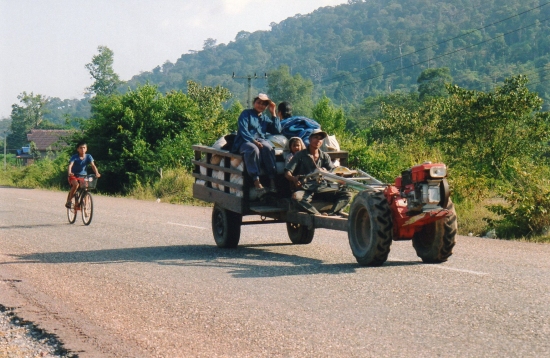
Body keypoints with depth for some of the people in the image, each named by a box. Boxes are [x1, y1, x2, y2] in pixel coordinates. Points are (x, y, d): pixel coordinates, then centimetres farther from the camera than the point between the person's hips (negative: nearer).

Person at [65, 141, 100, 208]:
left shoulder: (88, 157, -6)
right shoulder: (74, 157, -13)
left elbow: (93, 165, -18)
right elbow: (70, 165, -28)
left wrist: (97, 173, -37)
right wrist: (69, 172, -49)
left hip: (83, 176, 3)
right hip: (74, 176, -3)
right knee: (76, 185, -32)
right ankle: (68, 201, -18)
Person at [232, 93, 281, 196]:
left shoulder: (265, 118, 28)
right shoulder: (246, 114, 13)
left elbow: (277, 131, 15)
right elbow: (243, 130, -4)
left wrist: (273, 113, 14)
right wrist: (253, 141, -21)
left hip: (261, 140, 4)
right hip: (245, 142, -4)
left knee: (267, 147, -34)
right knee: (253, 149, -40)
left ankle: (272, 180, -43)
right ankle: (256, 182, -50)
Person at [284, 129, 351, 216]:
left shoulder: (325, 156, 16)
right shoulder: (300, 155, 6)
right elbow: (287, 173, -1)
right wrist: (293, 179, -26)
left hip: (322, 188, 4)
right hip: (305, 189, -4)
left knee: (346, 194, -17)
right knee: (296, 197, -38)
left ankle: (331, 213, -34)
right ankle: (318, 215, -42)